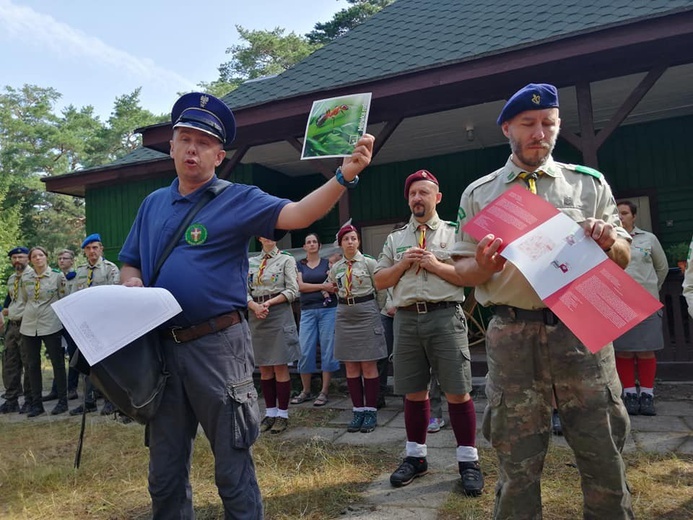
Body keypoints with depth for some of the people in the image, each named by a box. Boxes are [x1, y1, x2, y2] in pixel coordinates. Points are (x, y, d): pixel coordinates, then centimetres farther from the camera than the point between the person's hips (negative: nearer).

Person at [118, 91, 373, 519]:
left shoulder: (238, 200, -3)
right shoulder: (153, 204, 13)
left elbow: (297, 215, -19)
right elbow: (130, 264, 19)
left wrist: (344, 175, -33)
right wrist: (132, 284, -4)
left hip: (219, 344, -5)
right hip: (162, 347, 5)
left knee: (233, 468, 7)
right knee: (165, 472, 18)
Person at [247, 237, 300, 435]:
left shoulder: (287, 259, 3)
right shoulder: (250, 262, 14)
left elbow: (292, 290, -4)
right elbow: (244, 291, 8)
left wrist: (269, 302, -14)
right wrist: (255, 306, -12)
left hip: (279, 313, -4)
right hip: (256, 316, 4)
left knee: (280, 366, -2)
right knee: (264, 367, 8)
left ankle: (282, 414, 8)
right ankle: (270, 412, 19)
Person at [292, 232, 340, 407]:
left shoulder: (327, 263, 8)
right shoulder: (299, 265, 11)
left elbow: (334, 286, 1)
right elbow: (300, 286, -2)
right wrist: (322, 286, -10)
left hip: (328, 309, -1)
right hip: (307, 311, 1)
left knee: (327, 350, -1)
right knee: (305, 352, 0)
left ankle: (324, 391, 6)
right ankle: (306, 391, 13)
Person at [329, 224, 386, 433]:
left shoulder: (369, 263, -4)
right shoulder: (335, 268, 8)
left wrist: (383, 311, 3)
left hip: (367, 315, -4)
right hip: (344, 317, 4)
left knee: (368, 366, 0)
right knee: (350, 367, 6)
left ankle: (371, 411, 9)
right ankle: (358, 410, 15)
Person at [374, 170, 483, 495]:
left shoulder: (454, 233, 7)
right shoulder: (394, 239, 16)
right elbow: (379, 281, 12)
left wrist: (436, 265, -11)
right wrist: (403, 264, -3)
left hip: (445, 316, -3)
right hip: (406, 319, 3)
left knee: (457, 392, -1)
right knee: (414, 392, 11)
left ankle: (468, 461, 12)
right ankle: (415, 456, 24)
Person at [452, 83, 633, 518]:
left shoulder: (589, 183, 9)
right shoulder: (478, 194, 7)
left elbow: (623, 258, 12)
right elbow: (462, 269, 8)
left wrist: (610, 241, -11)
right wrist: (483, 265, -15)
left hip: (582, 330, 1)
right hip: (512, 336, 0)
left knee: (604, 455, 9)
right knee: (517, 463, 9)